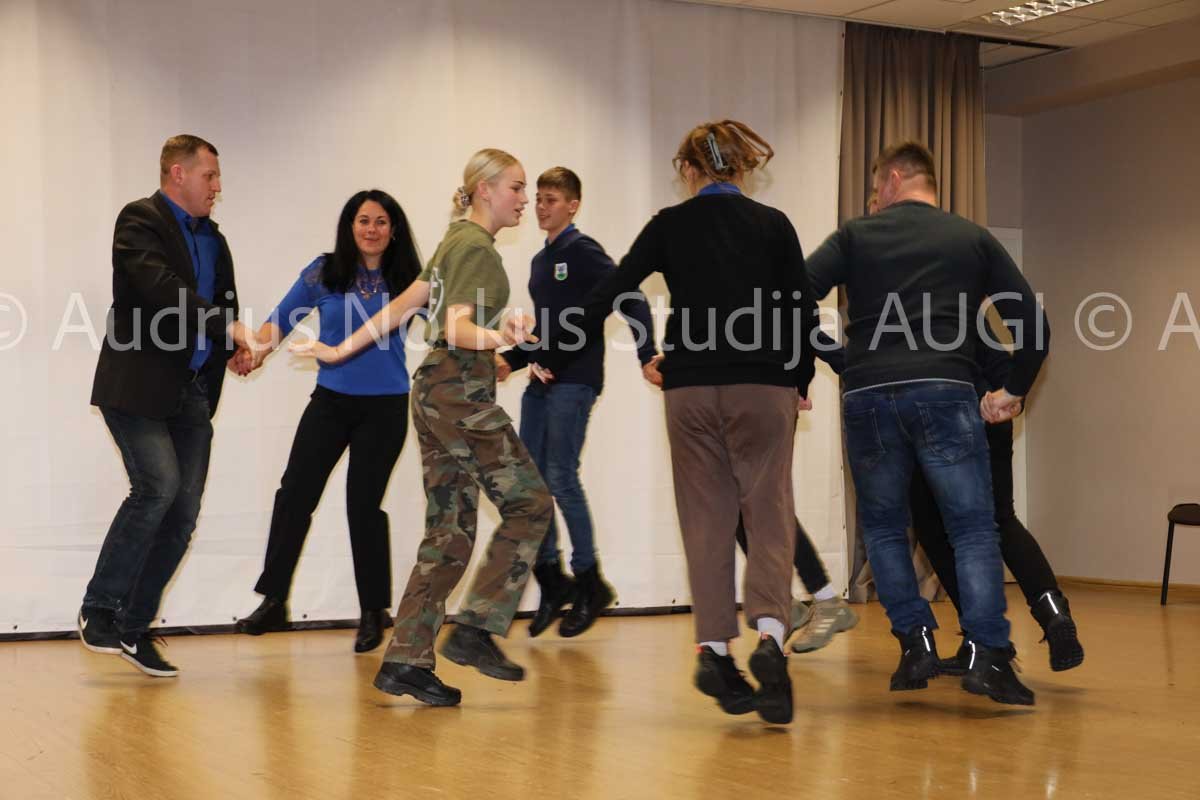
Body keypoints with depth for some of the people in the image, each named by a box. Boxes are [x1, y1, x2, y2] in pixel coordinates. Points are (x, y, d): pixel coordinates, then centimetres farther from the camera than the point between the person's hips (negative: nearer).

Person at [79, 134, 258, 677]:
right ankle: (98, 606, -6)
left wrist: (234, 351, 3)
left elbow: (223, 302, 24)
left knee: (183, 513, 2)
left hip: (192, 391, 7)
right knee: (158, 485, -21)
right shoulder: (141, 220, -5)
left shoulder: (213, 239, 19)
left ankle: (134, 627, 12)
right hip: (138, 385, -7)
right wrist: (229, 327, -21)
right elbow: (159, 286, -21)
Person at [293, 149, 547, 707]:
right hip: (462, 394, -9)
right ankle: (475, 630, -8)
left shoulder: (456, 243, 20)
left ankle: (405, 662, 4)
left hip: (436, 392, 9)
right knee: (528, 502, -5)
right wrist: (499, 337, -41)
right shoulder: (475, 247, -9)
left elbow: (400, 307, 21)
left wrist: (340, 351, 24)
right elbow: (456, 328, -22)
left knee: (449, 532, 6)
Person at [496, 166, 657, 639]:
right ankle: (551, 578, 15)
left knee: (561, 477, -9)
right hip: (541, 383, 8)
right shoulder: (540, 262, 18)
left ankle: (589, 582, 4)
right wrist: (512, 360, 9)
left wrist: (647, 355, -22)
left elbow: (632, 301, -14)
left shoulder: (583, 252, -6)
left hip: (575, 382, -8)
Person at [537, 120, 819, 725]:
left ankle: (714, 649, 3)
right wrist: (800, 382, 17)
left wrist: (555, 359, 12)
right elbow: (802, 311, 3)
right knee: (768, 515, 2)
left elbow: (606, 296, 3)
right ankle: (769, 636, -19)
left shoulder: (670, 226, 3)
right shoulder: (772, 225, 3)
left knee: (707, 520, 8)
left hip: (692, 388, 1)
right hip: (762, 387, -1)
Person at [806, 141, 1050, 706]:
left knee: (883, 526, 18)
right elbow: (1033, 323, 11)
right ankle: (987, 654, -9)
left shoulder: (856, 235, 15)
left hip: (867, 396, 1)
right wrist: (1014, 391, 23)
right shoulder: (974, 239, 17)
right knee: (973, 527, 4)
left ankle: (915, 642, 9)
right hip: (945, 392, -1)